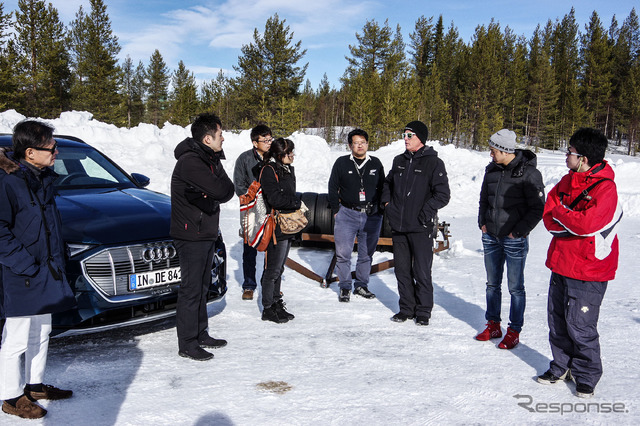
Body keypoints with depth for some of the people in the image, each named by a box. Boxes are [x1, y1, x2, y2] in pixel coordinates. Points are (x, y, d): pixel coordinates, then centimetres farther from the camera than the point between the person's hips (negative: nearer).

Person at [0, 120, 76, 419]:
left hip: (47, 271, 9)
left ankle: (35, 385, 36)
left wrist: (56, 259, 11)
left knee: (41, 333, 20)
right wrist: (27, 267, -21)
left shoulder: (44, 177, 7)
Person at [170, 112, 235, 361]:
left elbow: (228, 190, 3)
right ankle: (187, 344, 8)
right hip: (191, 236, -9)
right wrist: (213, 194, -9)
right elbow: (219, 190, -31)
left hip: (207, 233, 9)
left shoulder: (211, 159, 11)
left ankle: (201, 334, 29)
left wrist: (213, 194, -16)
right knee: (191, 289, -2)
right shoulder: (189, 162, -20)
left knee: (202, 287, 16)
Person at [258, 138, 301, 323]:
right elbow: (275, 199, -19)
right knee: (272, 269, -2)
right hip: (275, 228, -9)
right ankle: (268, 308, 8)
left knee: (279, 268, 15)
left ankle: (276, 304, 25)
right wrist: (298, 203, -11)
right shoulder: (268, 170, -12)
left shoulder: (288, 169, 15)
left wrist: (297, 206, 6)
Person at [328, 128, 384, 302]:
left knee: (367, 254, 9)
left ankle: (361, 285, 24)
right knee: (343, 253, -3)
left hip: (372, 216, 2)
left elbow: (382, 188, 16)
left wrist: (380, 209, 9)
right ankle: (344, 287, 11)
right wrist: (336, 210, 2)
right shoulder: (341, 163, 2)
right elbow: (333, 188, 6)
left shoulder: (376, 164, 8)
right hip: (347, 214, -2)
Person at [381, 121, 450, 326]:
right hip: (398, 226, 6)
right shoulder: (399, 161, 12)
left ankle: (423, 311, 17)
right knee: (402, 271, 12)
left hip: (421, 228, -6)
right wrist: (387, 202, 13)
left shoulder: (433, 163, -6)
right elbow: (387, 183, 28)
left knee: (421, 273, 1)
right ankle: (406, 308, 26)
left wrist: (425, 212, -14)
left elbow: (443, 195, -9)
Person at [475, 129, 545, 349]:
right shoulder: (492, 170, 6)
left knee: (515, 287, 4)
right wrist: (482, 222, 9)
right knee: (492, 284, 14)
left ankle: (514, 331, 17)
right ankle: (493, 325, 28)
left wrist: (518, 232, -13)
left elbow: (538, 208, -10)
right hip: (490, 237, 6)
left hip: (514, 239, -6)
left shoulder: (529, 173, -12)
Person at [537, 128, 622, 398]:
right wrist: (573, 219, -15)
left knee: (580, 325, 0)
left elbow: (586, 224, -27)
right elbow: (548, 216, 3)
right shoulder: (568, 180, 6)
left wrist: (561, 212, -11)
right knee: (557, 319, 14)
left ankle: (587, 377, 21)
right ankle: (562, 367, 32)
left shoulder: (605, 188, -16)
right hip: (561, 264, 7)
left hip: (588, 270, -7)